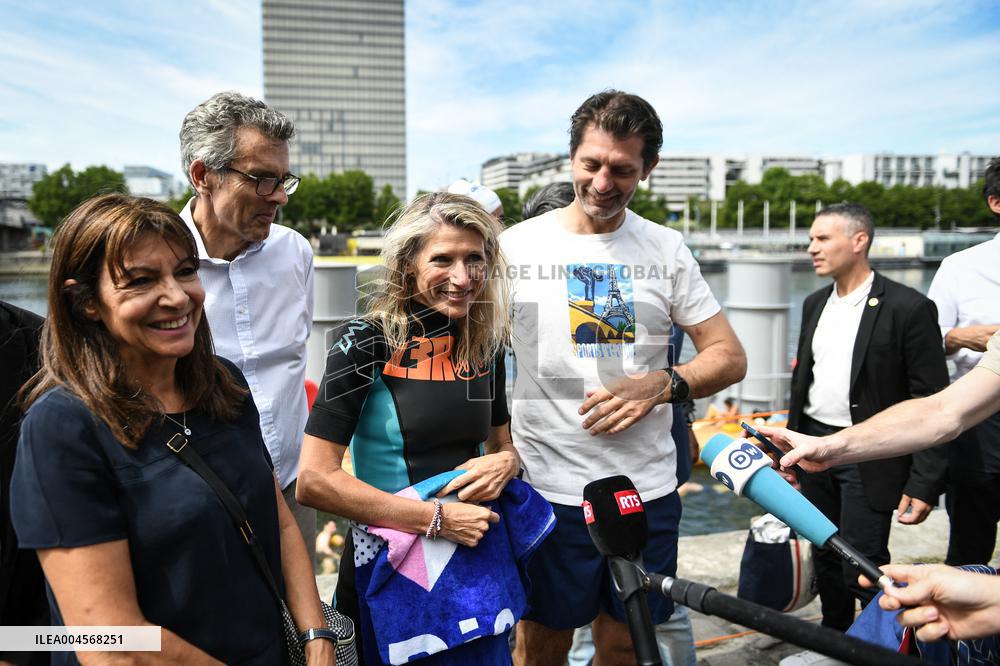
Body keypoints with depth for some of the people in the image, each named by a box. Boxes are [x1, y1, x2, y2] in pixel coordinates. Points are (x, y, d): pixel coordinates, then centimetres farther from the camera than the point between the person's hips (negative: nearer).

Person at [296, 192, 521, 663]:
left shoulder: (485, 344, -1)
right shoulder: (367, 342, -17)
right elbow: (313, 481, -21)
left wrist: (505, 461, -11)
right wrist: (437, 519, -23)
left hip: (475, 563, 5)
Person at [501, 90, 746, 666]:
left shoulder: (668, 250, 3)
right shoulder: (517, 246, -4)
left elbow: (730, 356, 6)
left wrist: (662, 384, -14)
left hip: (648, 489, 2)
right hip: (550, 489, -2)